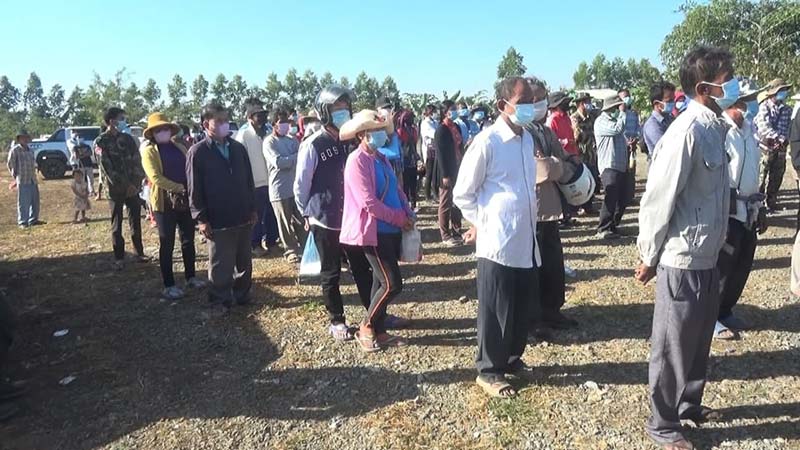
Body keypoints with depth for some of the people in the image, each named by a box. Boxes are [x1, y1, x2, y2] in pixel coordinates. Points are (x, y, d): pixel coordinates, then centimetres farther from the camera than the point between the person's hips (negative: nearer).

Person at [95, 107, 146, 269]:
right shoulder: (101, 142, -4)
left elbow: (137, 161, 2)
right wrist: (125, 185, -15)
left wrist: (135, 183, -10)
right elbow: (107, 168, -11)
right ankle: (119, 258, 10)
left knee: (135, 221, 8)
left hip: (133, 186, 4)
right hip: (115, 188, -4)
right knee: (116, 224, 3)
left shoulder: (127, 138, 9)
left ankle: (139, 253, 17)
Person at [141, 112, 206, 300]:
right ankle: (168, 286, 10)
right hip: (164, 202, -5)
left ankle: (191, 277, 26)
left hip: (186, 199, 5)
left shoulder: (179, 147, 12)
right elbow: (156, 178, -15)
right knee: (167, 244, 2)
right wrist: (179, 187, -19)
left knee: (188, 240, 12)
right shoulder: (149, 151, -5)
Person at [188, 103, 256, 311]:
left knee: (244, 262, 14)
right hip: (218, 221, -4)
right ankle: (220, 301, 21)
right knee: (220, 266, 6)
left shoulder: (238, 148, 7)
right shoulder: (197, 152, -6)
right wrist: (201, 219, -11)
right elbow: (194, 189, -7)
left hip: (243, 217, 5)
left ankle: (243, 295, 30)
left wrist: (253, 208, 9)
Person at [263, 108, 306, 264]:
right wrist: (296, 157, -9)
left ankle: (304, 248, 20)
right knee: (285, 223, 6)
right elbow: (278, 162, -17)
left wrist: (288, 160, -17)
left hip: (296, 186, 4)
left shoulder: (292, 140, 12)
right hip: (279, 189, -4)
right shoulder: (269, 142, -4)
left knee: (301, 220, 8)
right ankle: (291, 250, 19)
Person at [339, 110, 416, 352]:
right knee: (393, 284, -8)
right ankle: (366, 328, 11)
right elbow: (369, 203, -21)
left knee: (381, 282, 14)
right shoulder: (356, 161, -14)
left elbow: (396, 190, 16)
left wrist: (409, 214, -2)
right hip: (374, 231, -8)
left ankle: (379, 331, 26)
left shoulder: (381, 158, 13)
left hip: (390, 230, 8)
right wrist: (401, 218, -14)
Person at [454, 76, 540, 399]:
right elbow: (462, 194, -8)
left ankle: (511, 358, 36)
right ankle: (489, 371, 21)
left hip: (526, 241, 7)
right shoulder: (486, 142, -13)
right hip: (497, 243, -7)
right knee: (496, 311, 4)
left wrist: (530, 221, 14)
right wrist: (483, 224, -4)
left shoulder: (528, 139, 10)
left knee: (524, 307, 17)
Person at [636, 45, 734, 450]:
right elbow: (658, 201, -18)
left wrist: (716, 247, 14)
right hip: (682, 262, -8)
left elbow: (714, 197, 11)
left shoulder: (714, 127, 7)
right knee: (672, 348, 7)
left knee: (699, 341, 22)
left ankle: (689, 404, 43)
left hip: (707, 259, 8)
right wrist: (649, 257, -11)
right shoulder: (687, 132, -20)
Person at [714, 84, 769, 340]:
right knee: (722, 266, 1)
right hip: (727, 210, -8)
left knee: (742, 266, 15)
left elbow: (753, 172, 20)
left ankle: (726, 312, 31)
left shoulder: (749, 129, 12)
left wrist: (760, 207, 20)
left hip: (749, 210, 8)